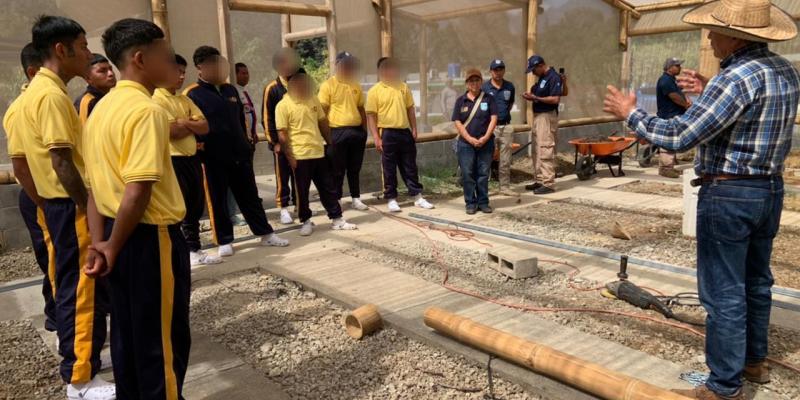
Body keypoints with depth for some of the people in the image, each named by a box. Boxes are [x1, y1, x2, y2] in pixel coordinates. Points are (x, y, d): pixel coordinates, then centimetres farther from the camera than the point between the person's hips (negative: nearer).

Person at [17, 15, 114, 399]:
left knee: (75, 286, 18)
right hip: (71, 204, -10)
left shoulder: (38, 90, 13)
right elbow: (61, 161, -23)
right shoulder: (52, 95, -18)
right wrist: (89, 206, -18)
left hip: (60, 201, 10)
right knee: (81, 289, -3)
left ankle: (81, 352, 32)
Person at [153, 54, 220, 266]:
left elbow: (205, 127, 6)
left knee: (195, 207, 14)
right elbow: (172, 131, -21)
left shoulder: (184, 99, 15)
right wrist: (192, 125, -3)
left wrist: (184, 123, -12)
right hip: (172, 161, -8)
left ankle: (194, 250, 26)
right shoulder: (156, 98, -10)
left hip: (192, 158, 8)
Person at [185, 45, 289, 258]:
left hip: (239, 153, 5)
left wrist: (245, 145, 17)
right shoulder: (192, 94, -7)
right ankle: (224, 241, 15)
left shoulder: (230, 90, 12)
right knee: (218, 200, 5)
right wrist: (199, 147, -13)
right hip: (213, 157, -5)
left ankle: (266, 234, 20)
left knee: (250, 195, 12)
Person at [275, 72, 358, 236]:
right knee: (302, 191, 5)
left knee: (328, 188, 10)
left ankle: (336, 219, 19)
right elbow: (282, 134, -10)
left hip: (319, 153, 5)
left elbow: (323, 123, 16)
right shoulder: (283, 106, -8)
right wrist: (289, 156, -13)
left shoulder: (313, 100, 8)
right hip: (300, 156, -5)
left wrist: (330, 143, 14)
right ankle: (306, 222, 20)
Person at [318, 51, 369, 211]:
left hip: (357, 131, 5)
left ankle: (356, 198, 21)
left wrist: (364, 130, 14)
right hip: (338, 132, -5)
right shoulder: (328, 85, -4)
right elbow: (323, 111, -7)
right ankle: (335, 200, 13)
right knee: (337, 169, 3)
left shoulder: (356, 86, 12)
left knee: (355, 168, 12)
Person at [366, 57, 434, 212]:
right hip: (388, 134, -4)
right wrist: (376, 138, -12)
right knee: (389, 169, 4)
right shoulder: (375, 91, -4)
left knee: (410, 167, 10)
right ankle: (392, 199, 14)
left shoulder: (403, 87, 10)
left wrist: (414, 129, 8)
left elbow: (410, 109, 15)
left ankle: (418, 197, 17)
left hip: (405, 132, 4)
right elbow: (371, 116, -6)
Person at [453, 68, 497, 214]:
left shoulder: (489, 99, 5)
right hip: (466, 143, 0)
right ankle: (471, 203, 10)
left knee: (483, 173, 5)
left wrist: (485, 138, -13)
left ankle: (483, 202, 14)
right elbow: (458, 122, 0)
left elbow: (493, 119, -1)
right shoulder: (461, 101, 5)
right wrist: (470, 139, -11)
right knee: (467, 174, 0)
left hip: (486, 143, 0)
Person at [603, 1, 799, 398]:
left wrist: (631, 114, -11)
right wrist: (711, 93, 21)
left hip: (728, 195, -9)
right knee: (756, 281, 21)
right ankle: (753, 360, 38)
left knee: (724, 293, 0)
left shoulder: (734, 79, -22)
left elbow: (678, 136, -24)